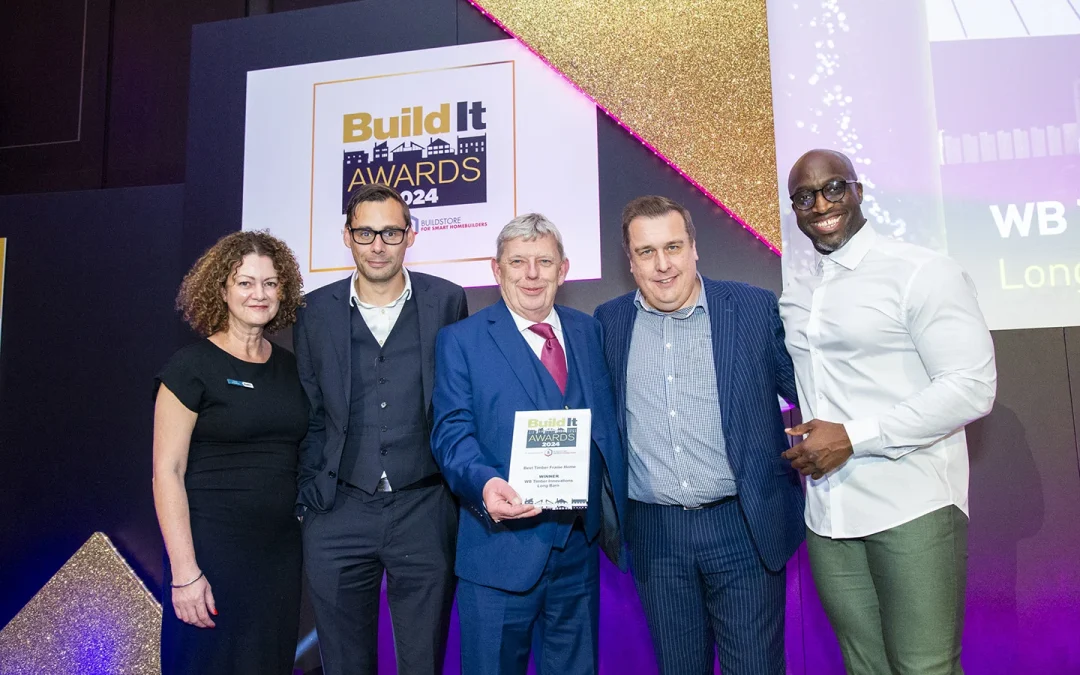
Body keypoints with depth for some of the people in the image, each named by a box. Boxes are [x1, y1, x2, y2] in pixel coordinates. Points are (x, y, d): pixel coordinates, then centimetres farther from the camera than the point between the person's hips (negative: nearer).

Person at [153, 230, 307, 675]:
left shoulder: (289, 366, 7)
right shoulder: (192, 366, -8)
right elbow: (166, 472, -11)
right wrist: (184, 571, -16)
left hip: (282, 550, 5)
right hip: (212, 550, -5)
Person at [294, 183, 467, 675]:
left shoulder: (447, 301, 0)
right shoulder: (316, 312, 3)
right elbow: (309, 413, 8)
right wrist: (310, 492, 1)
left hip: (424, 510, -1)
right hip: (339, 515, 2)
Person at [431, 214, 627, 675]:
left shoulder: (587, 331, 9)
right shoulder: (460, 340, -4)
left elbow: (607, 426, 11)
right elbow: (453, 433, -10)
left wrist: (616, 518, 8)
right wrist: (484, 482, -30)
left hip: (580, 547, 5)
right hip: (501, 548, -4)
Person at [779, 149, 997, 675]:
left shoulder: (921, 273, -6)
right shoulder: (793, 299, 12)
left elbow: (973, 388, -13)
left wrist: (853, 437, -17)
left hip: (912, 509, -5)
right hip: (827, 515, 5)